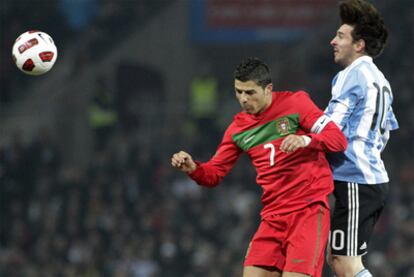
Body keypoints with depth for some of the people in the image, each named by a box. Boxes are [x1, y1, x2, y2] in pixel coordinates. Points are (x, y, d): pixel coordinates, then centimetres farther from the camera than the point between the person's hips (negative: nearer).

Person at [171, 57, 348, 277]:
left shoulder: (295, 103, -3)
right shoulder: (238, 129, 11)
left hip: (308, 209, -5)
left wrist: (305, 140, -27)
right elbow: (213, 174, 13)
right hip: (273, 215, 5)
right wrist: (192, 168, -8)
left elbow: (339, 139, -9)